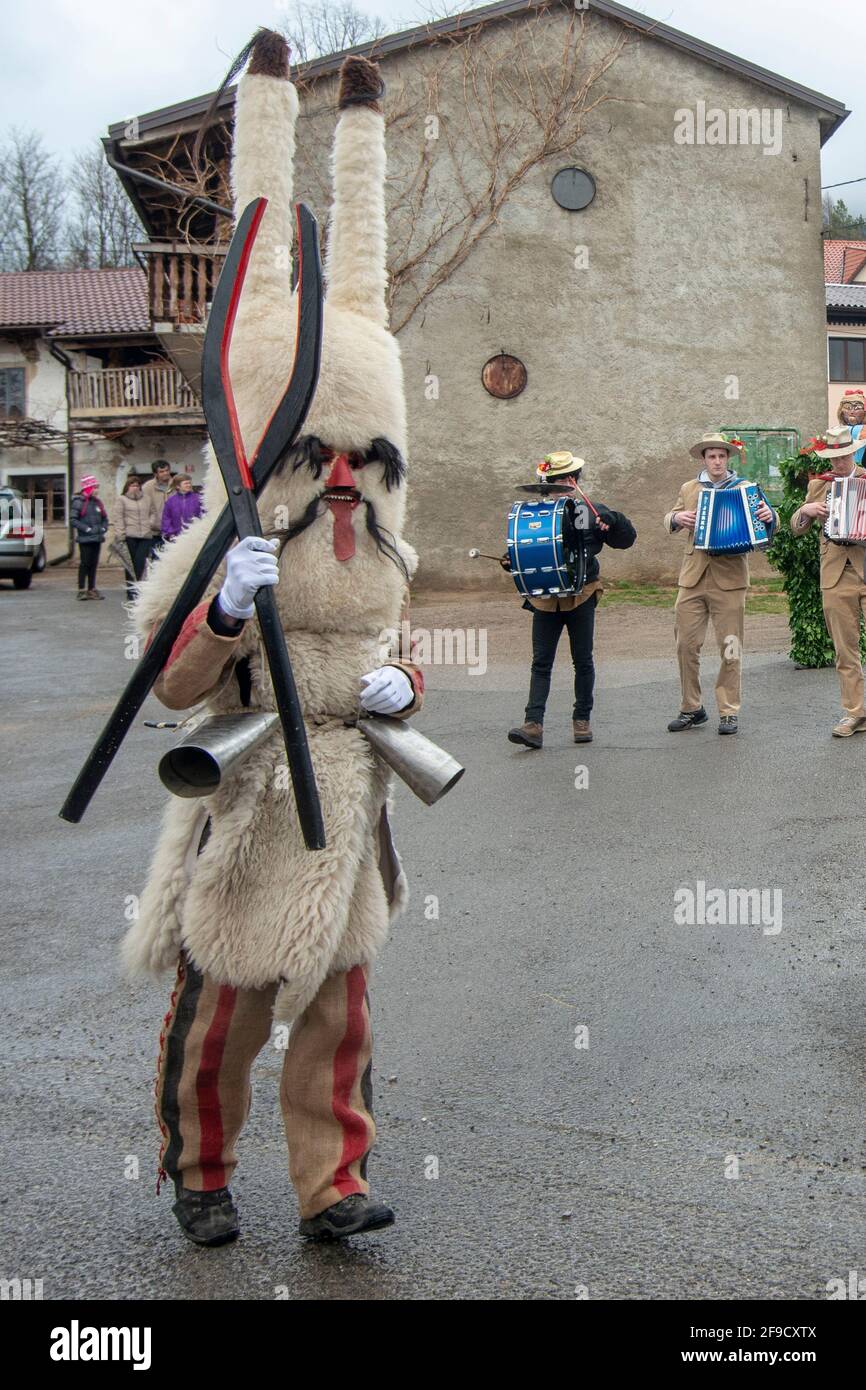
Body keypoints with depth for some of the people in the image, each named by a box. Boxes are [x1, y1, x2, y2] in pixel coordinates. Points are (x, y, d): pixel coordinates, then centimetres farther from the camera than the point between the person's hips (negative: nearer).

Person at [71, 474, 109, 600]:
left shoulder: (97, 502, 15)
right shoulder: (79, 502, -6)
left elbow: (104, 518, 21)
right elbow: (74, 520, -12)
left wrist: (103, 528, 3)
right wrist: (87, 529, -16)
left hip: (97, 538, 6)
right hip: (85, 539, -6)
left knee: (94, 564, 9)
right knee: (85, 563, -6)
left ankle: (92, 589, 16)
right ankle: (82, 590, -2)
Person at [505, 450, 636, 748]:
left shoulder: (592, 512, 5)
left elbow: (626, 539, 2)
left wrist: (612, 520, -16)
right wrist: (510, 562, -5)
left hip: (581, 597, -1)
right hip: (545, 598, 1)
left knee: (583, 661, 7)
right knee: (541, 662, -4)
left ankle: (582, 720, 19)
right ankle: (533, 725, -9)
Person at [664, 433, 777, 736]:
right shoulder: (688, 489, 14)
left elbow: (769, 525, 6)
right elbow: (670, 521, 19)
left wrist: (769, 516, -18)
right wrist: (677, 518, -4)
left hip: (729, 577, -2)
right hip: (693, 577, 3)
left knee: (730, 648, 0)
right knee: (686, 645, 3)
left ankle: (729, 711, 9)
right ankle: (691, 709, 16)